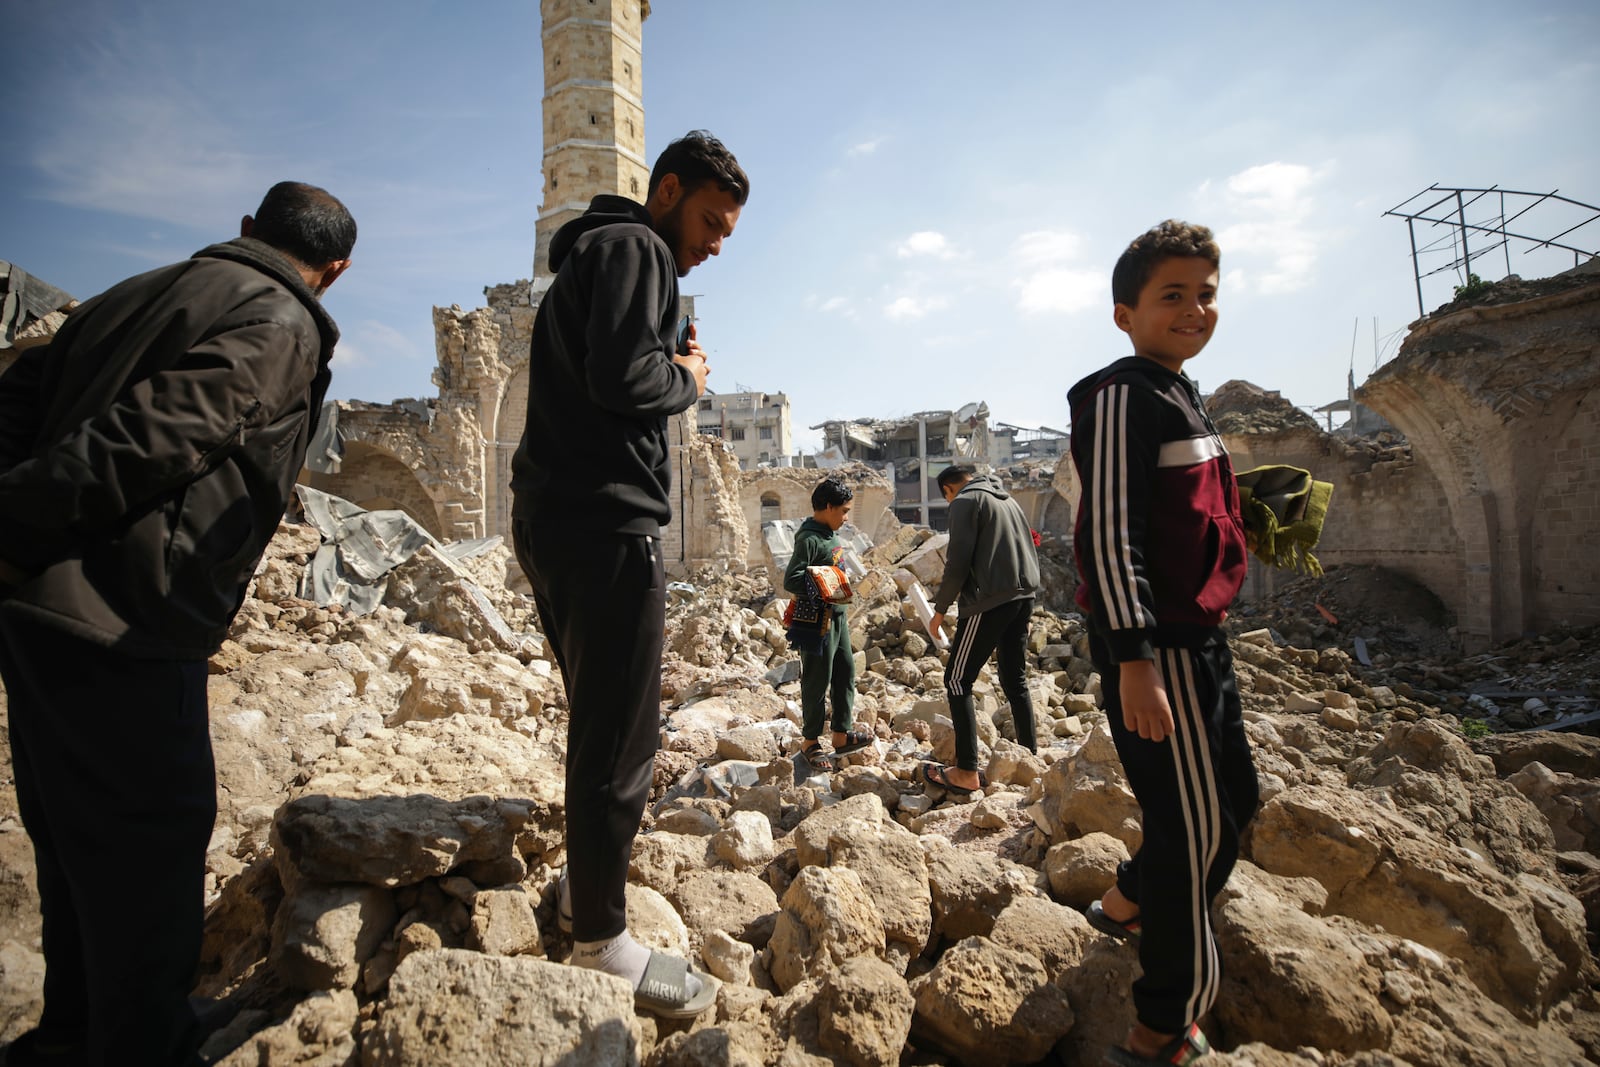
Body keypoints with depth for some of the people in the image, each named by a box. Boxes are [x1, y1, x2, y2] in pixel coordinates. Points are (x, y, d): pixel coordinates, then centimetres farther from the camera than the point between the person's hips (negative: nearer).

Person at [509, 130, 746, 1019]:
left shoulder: (592, 255, 26)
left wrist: (672, 367, 11)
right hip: (607, 522, -11)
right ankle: (602, 938, 13)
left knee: (602, 721, 20)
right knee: (622, 736, -2)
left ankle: (589, 880, 36)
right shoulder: (634, 248, -5)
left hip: (558, 518, 11)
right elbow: (621, 377, -22)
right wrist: (688, 380, -4)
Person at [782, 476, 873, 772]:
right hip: (817, 622, -9)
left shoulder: (831, 535, 9)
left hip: (837, 617, 9)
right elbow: (790, 581, -22)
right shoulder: (809, 539, -18)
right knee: (817, 681, 3)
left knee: (846, 673, 16)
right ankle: (810, 742, 19)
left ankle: (842, 734, 30)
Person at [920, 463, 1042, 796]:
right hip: (1024, 596, 8)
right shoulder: (1007, 498, 20)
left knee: (957, 680, 0)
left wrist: (939, 610, -4)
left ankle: (967, 773, -2)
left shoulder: (966, 501, -4)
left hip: (989, 601, -8)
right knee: (1015, 680, 18)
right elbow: (1029, 552, 20)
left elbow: (958, 564, -12)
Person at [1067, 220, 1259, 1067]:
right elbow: (1110, 532, -21)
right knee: (1195, 822, -1)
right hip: (1156, 645, -10)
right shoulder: (1122, 394, -13)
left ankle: (1127, 904, 41)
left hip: (1198, 639, 10)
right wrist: (1135, 660, -25)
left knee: (1231, 803, 20)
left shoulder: (1180, 399, 17)